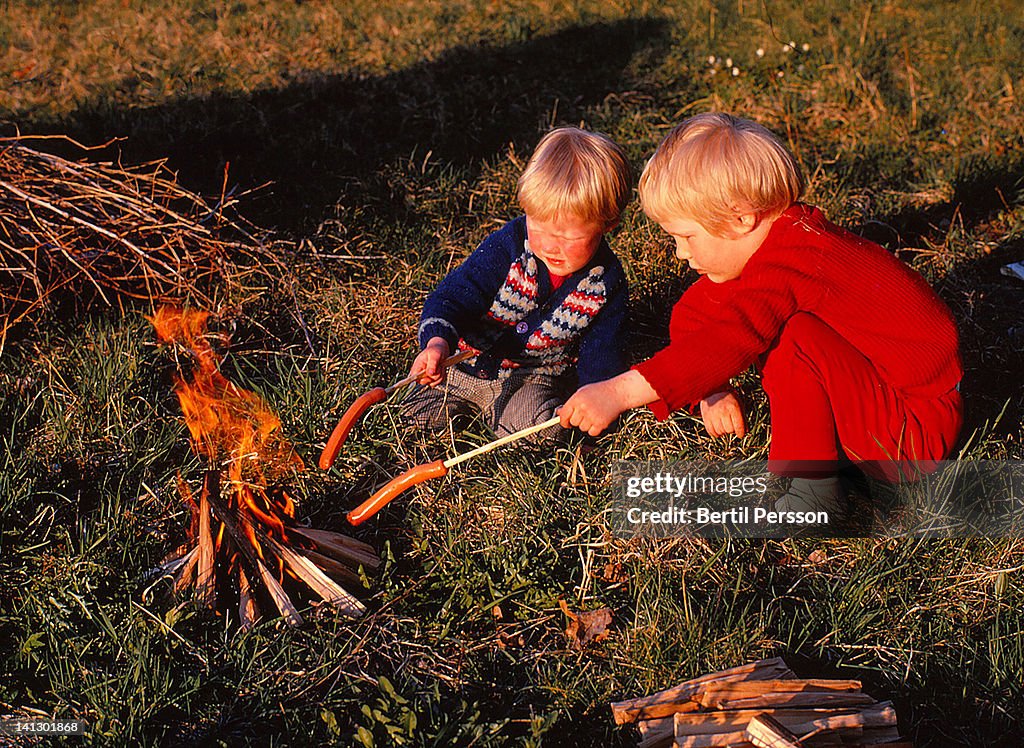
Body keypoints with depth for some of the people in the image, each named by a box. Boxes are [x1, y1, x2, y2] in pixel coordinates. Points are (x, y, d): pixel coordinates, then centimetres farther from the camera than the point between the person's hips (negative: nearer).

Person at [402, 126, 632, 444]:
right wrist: (437, 342, -40)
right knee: (418, 414, -9)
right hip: (470, 359, 0)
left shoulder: (607, 282, -12)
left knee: (537, 428, -27)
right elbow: (454, 295, -21)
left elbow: (602, 351, -1)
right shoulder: (508, 245, -17)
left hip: (538, 377, 0)